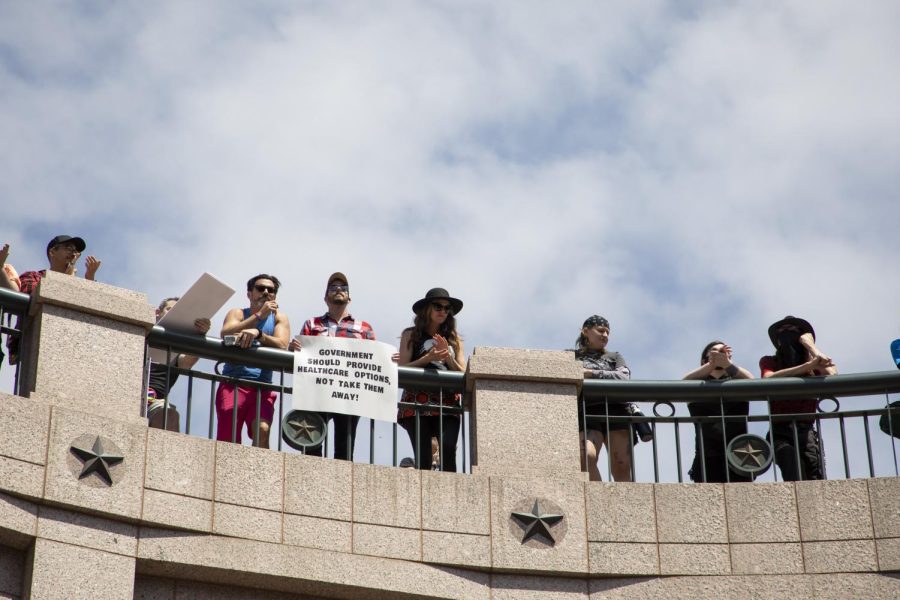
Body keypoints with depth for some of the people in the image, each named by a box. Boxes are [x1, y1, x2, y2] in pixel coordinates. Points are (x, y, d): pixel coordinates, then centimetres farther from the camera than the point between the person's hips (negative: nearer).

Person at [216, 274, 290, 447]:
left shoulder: (279, 317, 15)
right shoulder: (237, 313, 13)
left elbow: (281, 346, -5)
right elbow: (225, 335, -10)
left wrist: (258, 333, -24)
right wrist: (259, 315, -13)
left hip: (262, 387, 1)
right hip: (233, 383, 0)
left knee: (262, 429, -25)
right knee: (227, 440, -12)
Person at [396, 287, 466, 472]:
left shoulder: (453, 339, 20)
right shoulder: (411, 335, 13)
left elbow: (463, 373, 12)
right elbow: (402, 369, 2)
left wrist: (447, 356, -5)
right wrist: (428, 358, -10)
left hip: (448, 403, 2)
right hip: (418, 402, -2)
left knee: (448, 451, -21)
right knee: (424, 459, -13)